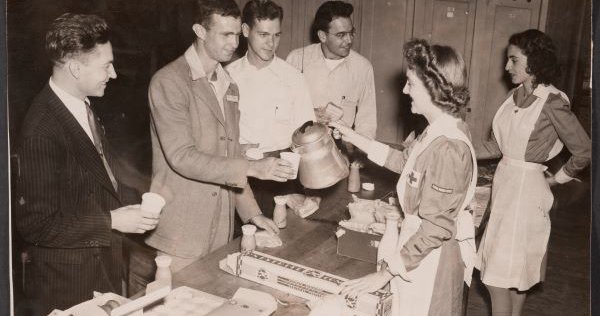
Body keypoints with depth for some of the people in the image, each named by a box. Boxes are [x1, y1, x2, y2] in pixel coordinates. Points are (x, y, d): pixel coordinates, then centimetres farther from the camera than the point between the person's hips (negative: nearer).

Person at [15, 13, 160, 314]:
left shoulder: (81, 106, 1)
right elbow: (35, 223, -23)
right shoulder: (42, 131, -26)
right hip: (69, 282, -8)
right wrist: (111, 221, -21)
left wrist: (129, 201, 1)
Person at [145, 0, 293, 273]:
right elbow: (181, 157, -20)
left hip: (221, 228, 7)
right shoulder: (169, 81, -11)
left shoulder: (228, 86, 13)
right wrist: (251, 168, -24)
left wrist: (251, 211, 8)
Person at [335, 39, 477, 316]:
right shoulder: (439, 130, 0)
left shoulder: (448, 147, -29)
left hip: (431, 258, -9)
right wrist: (356, 139, 15)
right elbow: (405, 161, 18)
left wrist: (384, 274, -24)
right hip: (421, 247, 9)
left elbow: (436, 227, -28)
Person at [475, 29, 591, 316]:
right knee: (514, 270, 18)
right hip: (504, 182, 7)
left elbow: (584, 152, -11)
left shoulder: (551, 103, -16)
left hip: (525, 188, -7)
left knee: (499, 274, -2)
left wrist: (557, 178, -1)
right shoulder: (516, 96, 6)